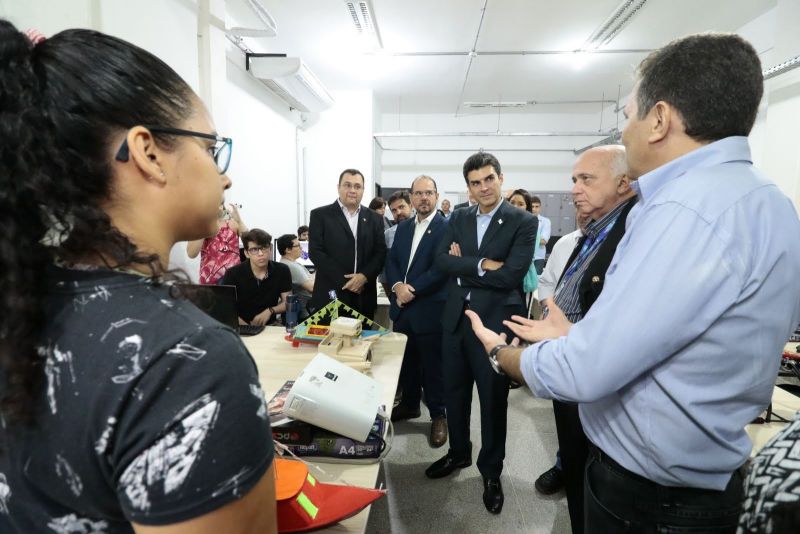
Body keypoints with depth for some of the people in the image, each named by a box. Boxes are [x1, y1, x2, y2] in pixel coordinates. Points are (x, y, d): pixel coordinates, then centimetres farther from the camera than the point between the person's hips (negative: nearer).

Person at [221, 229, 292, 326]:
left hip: (271, 325, 3)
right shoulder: (233, 274, -7)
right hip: (242, 328, -2)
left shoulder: (282, 270, 0)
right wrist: (247, 327, -20)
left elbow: (287, 302, 7)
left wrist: (270, 311, -12)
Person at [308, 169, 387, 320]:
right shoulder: (320, 215, 2)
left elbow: (381, 253, 6)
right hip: (330, 295, -3)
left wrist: (364, 276, -12)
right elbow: (315, 252, -6)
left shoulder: (374, 218, 11)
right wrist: (344, 280, -12)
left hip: (364, 297, 3)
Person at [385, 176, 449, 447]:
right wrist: (397, 286, -10)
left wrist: (412, 291, -17)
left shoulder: (446, 227, -9)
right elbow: (391, 260, 8)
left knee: (433, 365, 6)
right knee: (406, 360, 18)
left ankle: (438, 414, 24)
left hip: (429, 309, -6)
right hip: (402, 307, 6)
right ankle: (409, 404, 38)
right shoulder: (403, 227, 13)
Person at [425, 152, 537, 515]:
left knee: (493, 400, 11)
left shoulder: (523, 222, -8)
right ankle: (458, 453, 42)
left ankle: (491, 472, 33)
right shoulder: (458, 218, 7)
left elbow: (512, 274, -19)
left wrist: (463, 265, -11)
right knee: (455, 392, 18)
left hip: (495, 322, -4)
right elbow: (441, 261, -6)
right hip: (455, 319, 5)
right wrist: (482, 264, -18)